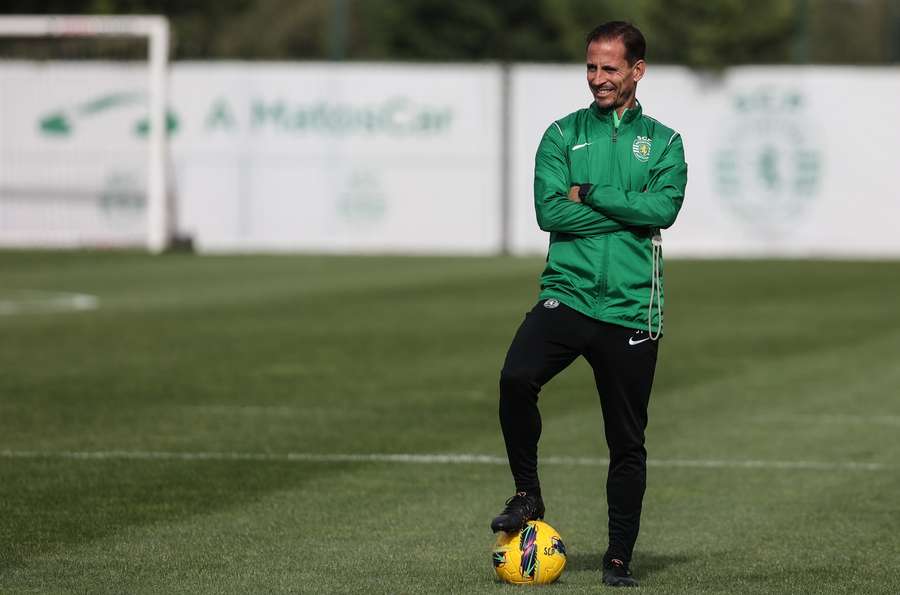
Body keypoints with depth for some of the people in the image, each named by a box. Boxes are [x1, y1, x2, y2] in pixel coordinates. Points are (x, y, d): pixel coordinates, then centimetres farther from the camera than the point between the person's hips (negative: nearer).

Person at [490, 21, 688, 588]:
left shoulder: (664, 142, 9)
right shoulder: (564, 134, 8)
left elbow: (664, 207, -10)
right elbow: (550, 210, -7)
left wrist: (588, 194, -9)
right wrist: (627, 211, -8)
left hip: (631, 308, 0)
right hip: (566, 295, 0)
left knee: (627, 441, 3)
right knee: (516, 378, -27)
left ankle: (620, 557, 15)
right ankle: (527, 494, -8)